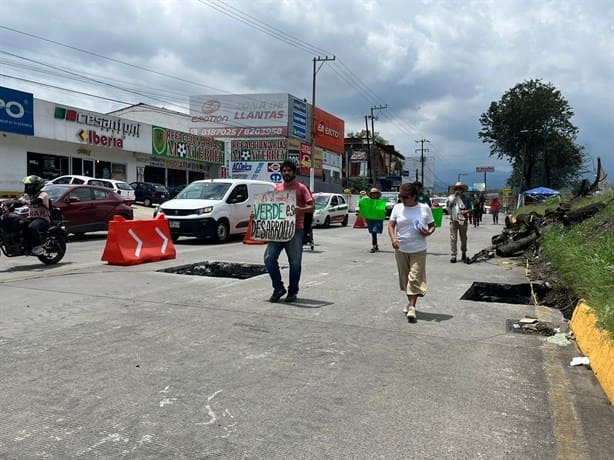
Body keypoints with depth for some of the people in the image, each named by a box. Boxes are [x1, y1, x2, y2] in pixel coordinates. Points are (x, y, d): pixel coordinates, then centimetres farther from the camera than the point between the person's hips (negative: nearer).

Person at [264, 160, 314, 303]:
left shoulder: (301, 188, 3)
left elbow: (311, 207, -3)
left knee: (295, 262, 1)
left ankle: (292, 291, 16)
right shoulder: (277, 188, 16)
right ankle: (278, 288, 10)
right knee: (269, 258, -5)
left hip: (295, 230, -4)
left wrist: (300, 209, -22)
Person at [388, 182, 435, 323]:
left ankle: (412, 308, -10)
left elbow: (432, 225, 9)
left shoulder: (424, 208, 0)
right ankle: (410, 301, 31)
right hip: (401, 249, 3)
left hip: (418, 250, -3)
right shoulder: (397, 208, 3)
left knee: (415, 278, -9)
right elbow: (391, 224, 1)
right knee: (405, 277, 12)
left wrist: (429, 232, -14)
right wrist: (393, 238, -17)